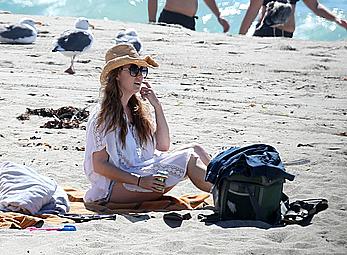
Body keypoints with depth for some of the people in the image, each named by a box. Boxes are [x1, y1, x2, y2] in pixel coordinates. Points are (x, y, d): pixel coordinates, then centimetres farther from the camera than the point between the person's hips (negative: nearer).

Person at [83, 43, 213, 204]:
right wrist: (140, 181, -25)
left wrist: (157, 107, 3)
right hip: (114, 187, -8)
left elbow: (163, 146, 11)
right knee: (189, 159, -20)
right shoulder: (103, 115, -10)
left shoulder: (137, 110, 14)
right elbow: (99, 166, -14)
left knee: (195, 150, -7)